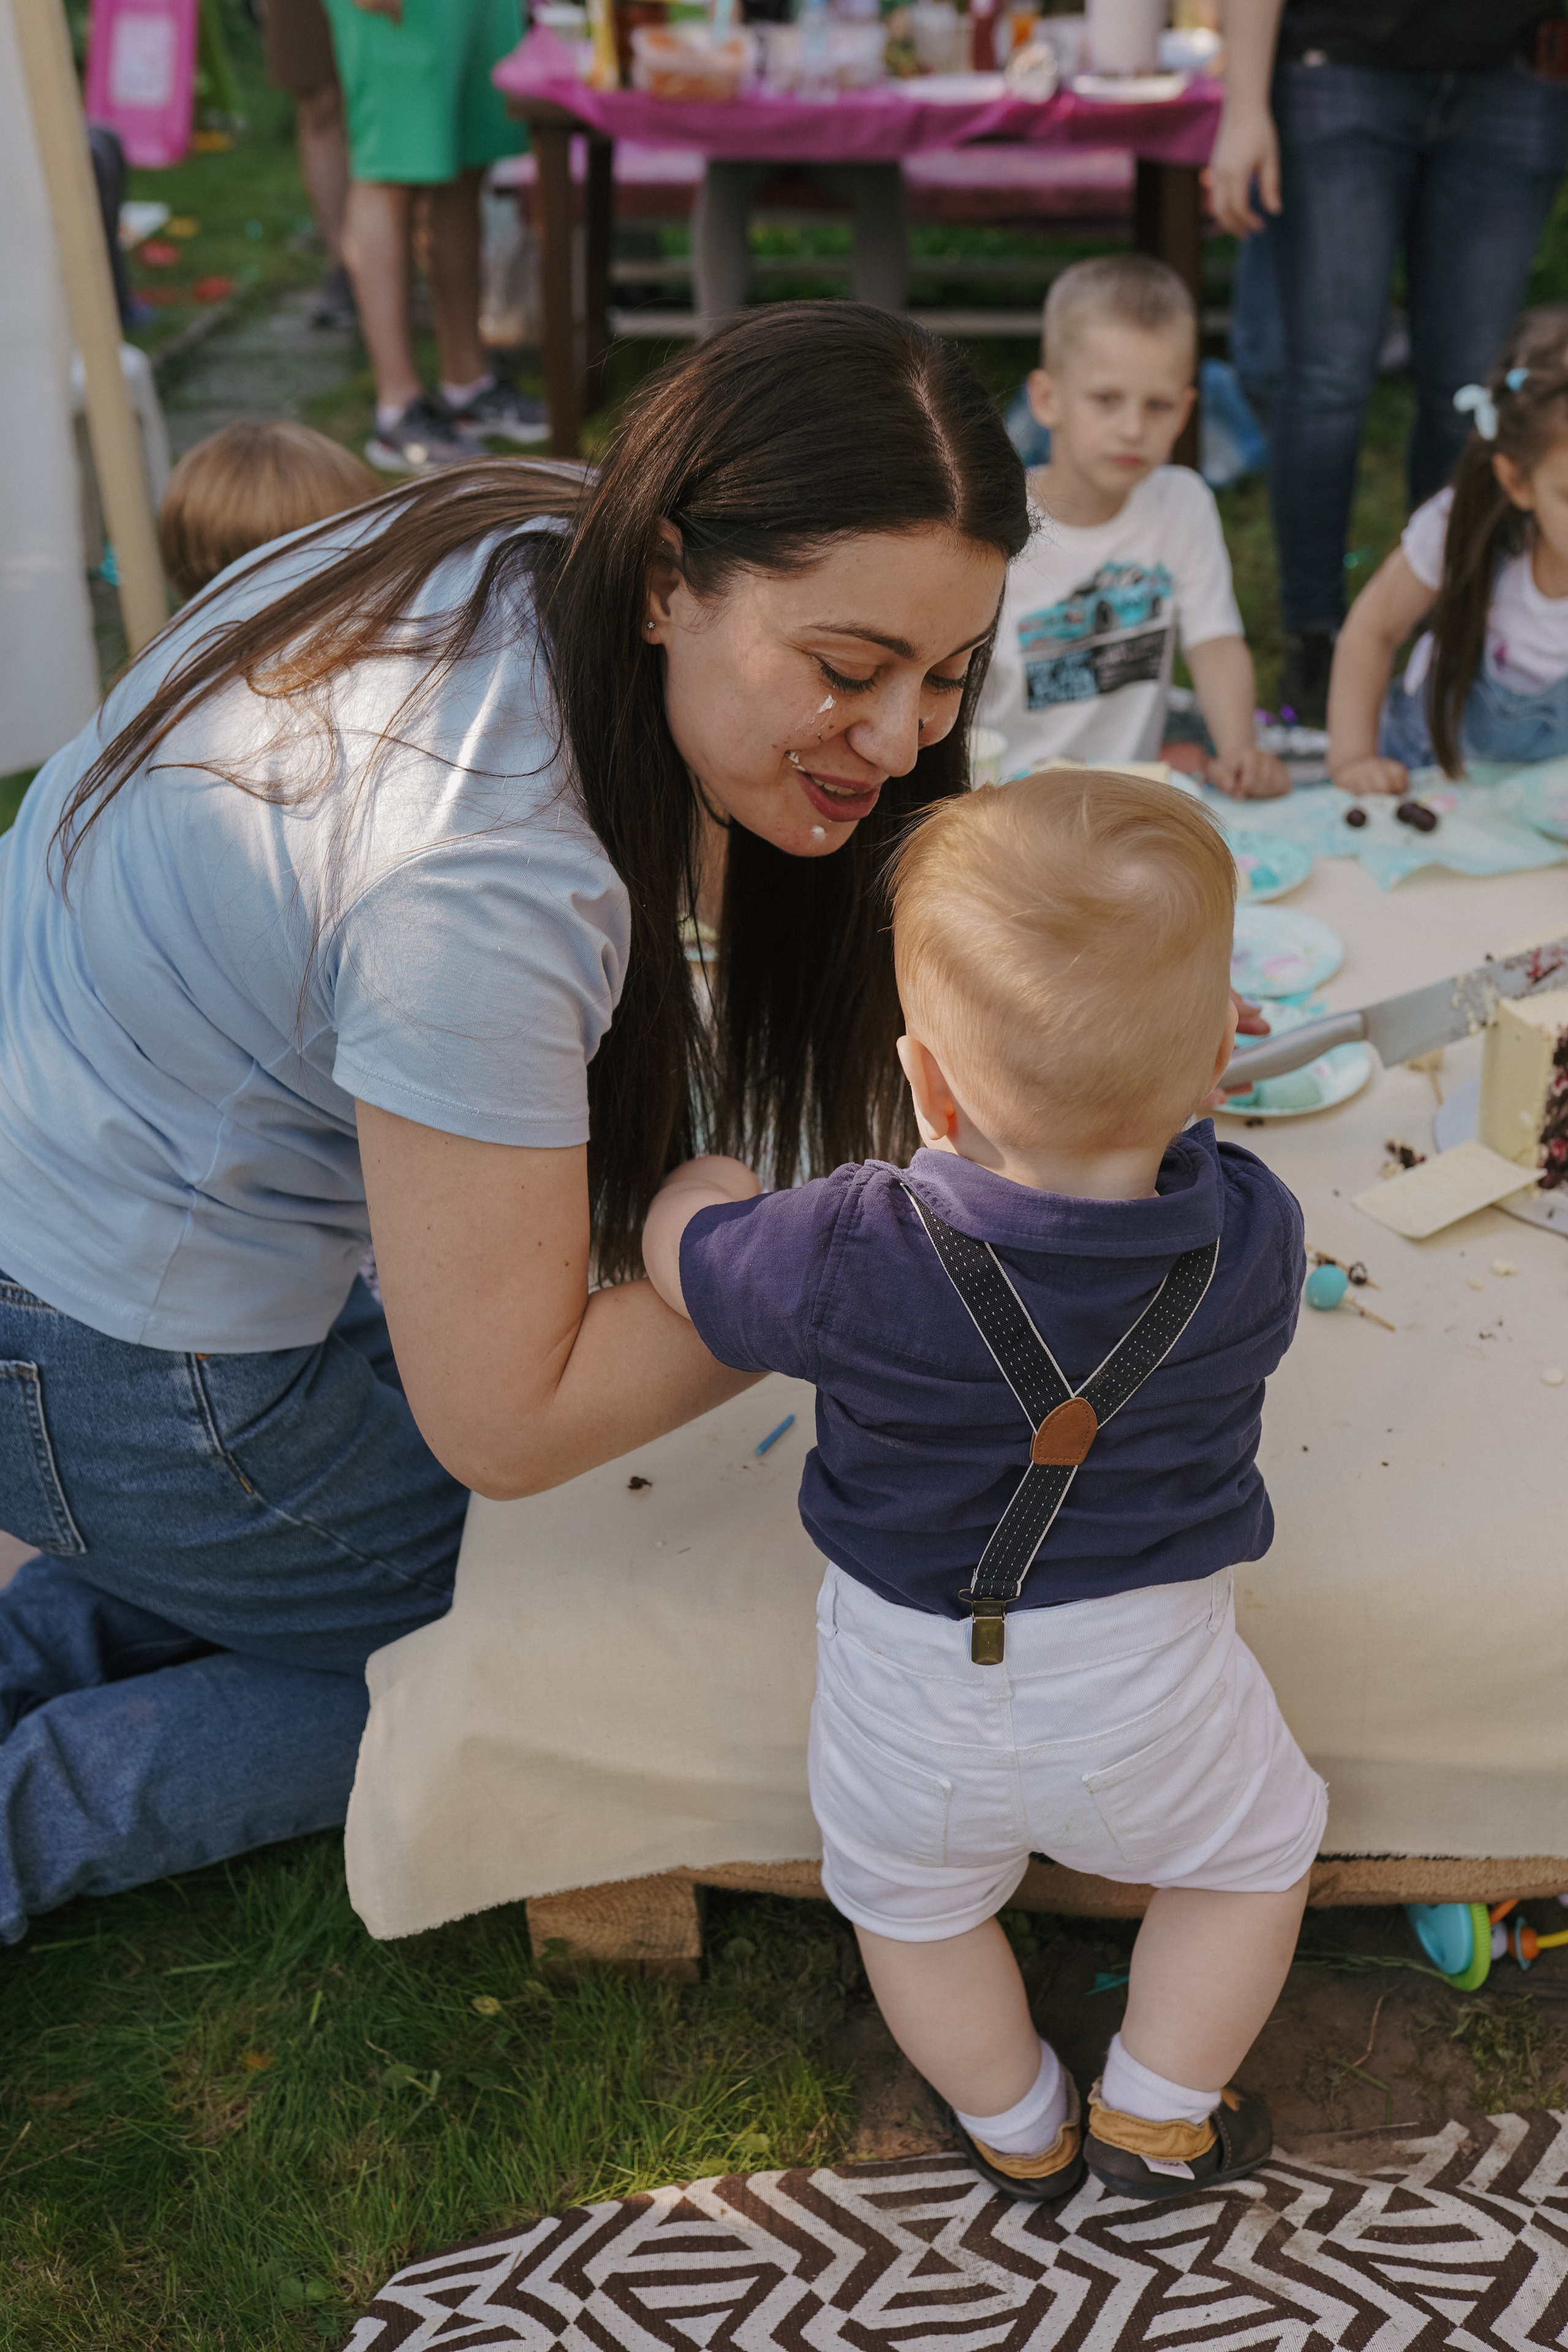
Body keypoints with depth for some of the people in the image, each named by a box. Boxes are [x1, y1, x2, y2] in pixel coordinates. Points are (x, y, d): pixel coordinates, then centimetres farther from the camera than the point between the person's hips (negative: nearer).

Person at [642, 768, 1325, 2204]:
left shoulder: (854, 1261, -28)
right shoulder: (1256, 1239, -20)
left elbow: (685, 1255, -7)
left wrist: (707, 1183, 16)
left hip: (912, 1689, 0)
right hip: (1146, 1686, 1)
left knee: (912, 1901, 30)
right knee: (1257, 1849, 31)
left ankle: (1017, 2129, 50)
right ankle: (1158, 2120, 41)